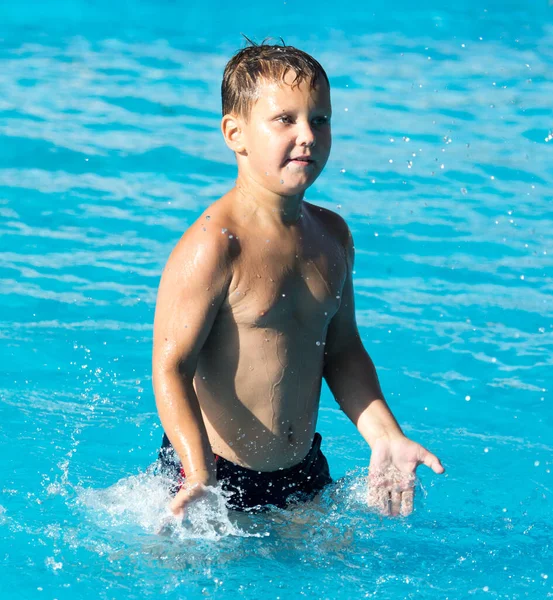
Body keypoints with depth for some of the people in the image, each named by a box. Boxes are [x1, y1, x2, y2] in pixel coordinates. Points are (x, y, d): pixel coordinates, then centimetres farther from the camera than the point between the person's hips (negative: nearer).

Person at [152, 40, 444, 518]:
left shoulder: (332, 236, 4)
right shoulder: (215, 246, -21)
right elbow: (172, 367, -23)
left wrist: (385, 437, 6)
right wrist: (200, 472, -36)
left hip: (304, 472, 7)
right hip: (221, 475, -7)